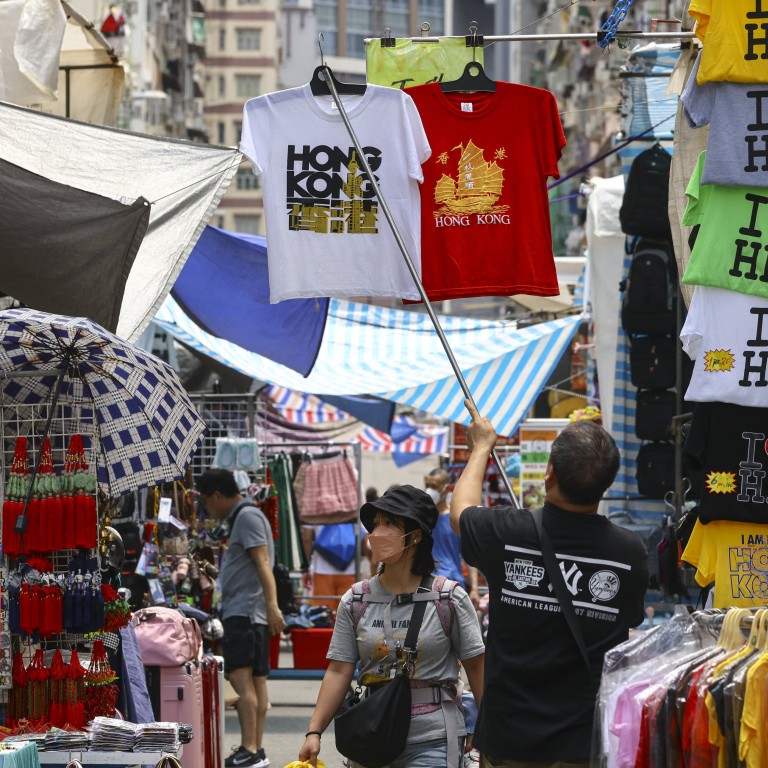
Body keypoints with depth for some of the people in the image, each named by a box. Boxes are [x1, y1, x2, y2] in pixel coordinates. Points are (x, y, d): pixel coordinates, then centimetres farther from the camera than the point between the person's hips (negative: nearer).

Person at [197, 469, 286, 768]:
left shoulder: (247, 516, -9)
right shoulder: (241, 517, 21)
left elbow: (263, 563, -19)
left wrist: (272, 605, -27)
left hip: (245, 611, -11)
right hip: (247, 613, 11)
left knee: (241, 678, -17)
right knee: (256, 681, 9)